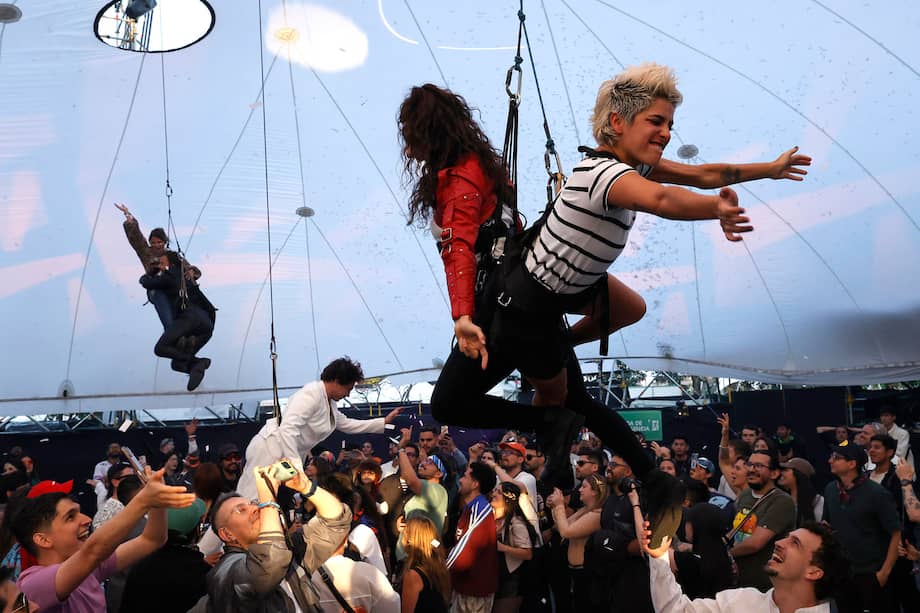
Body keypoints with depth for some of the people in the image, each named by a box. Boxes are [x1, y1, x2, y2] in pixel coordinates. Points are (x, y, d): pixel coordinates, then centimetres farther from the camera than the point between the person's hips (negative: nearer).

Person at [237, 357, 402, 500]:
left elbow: (348, 425, 27)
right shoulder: (311, 394, -17)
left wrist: (384, 421, 25)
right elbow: (288, 429, -27)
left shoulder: (329, 402, 13)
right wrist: (295, 465, -31)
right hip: (271, 449, -10)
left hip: (289, 453, 10)